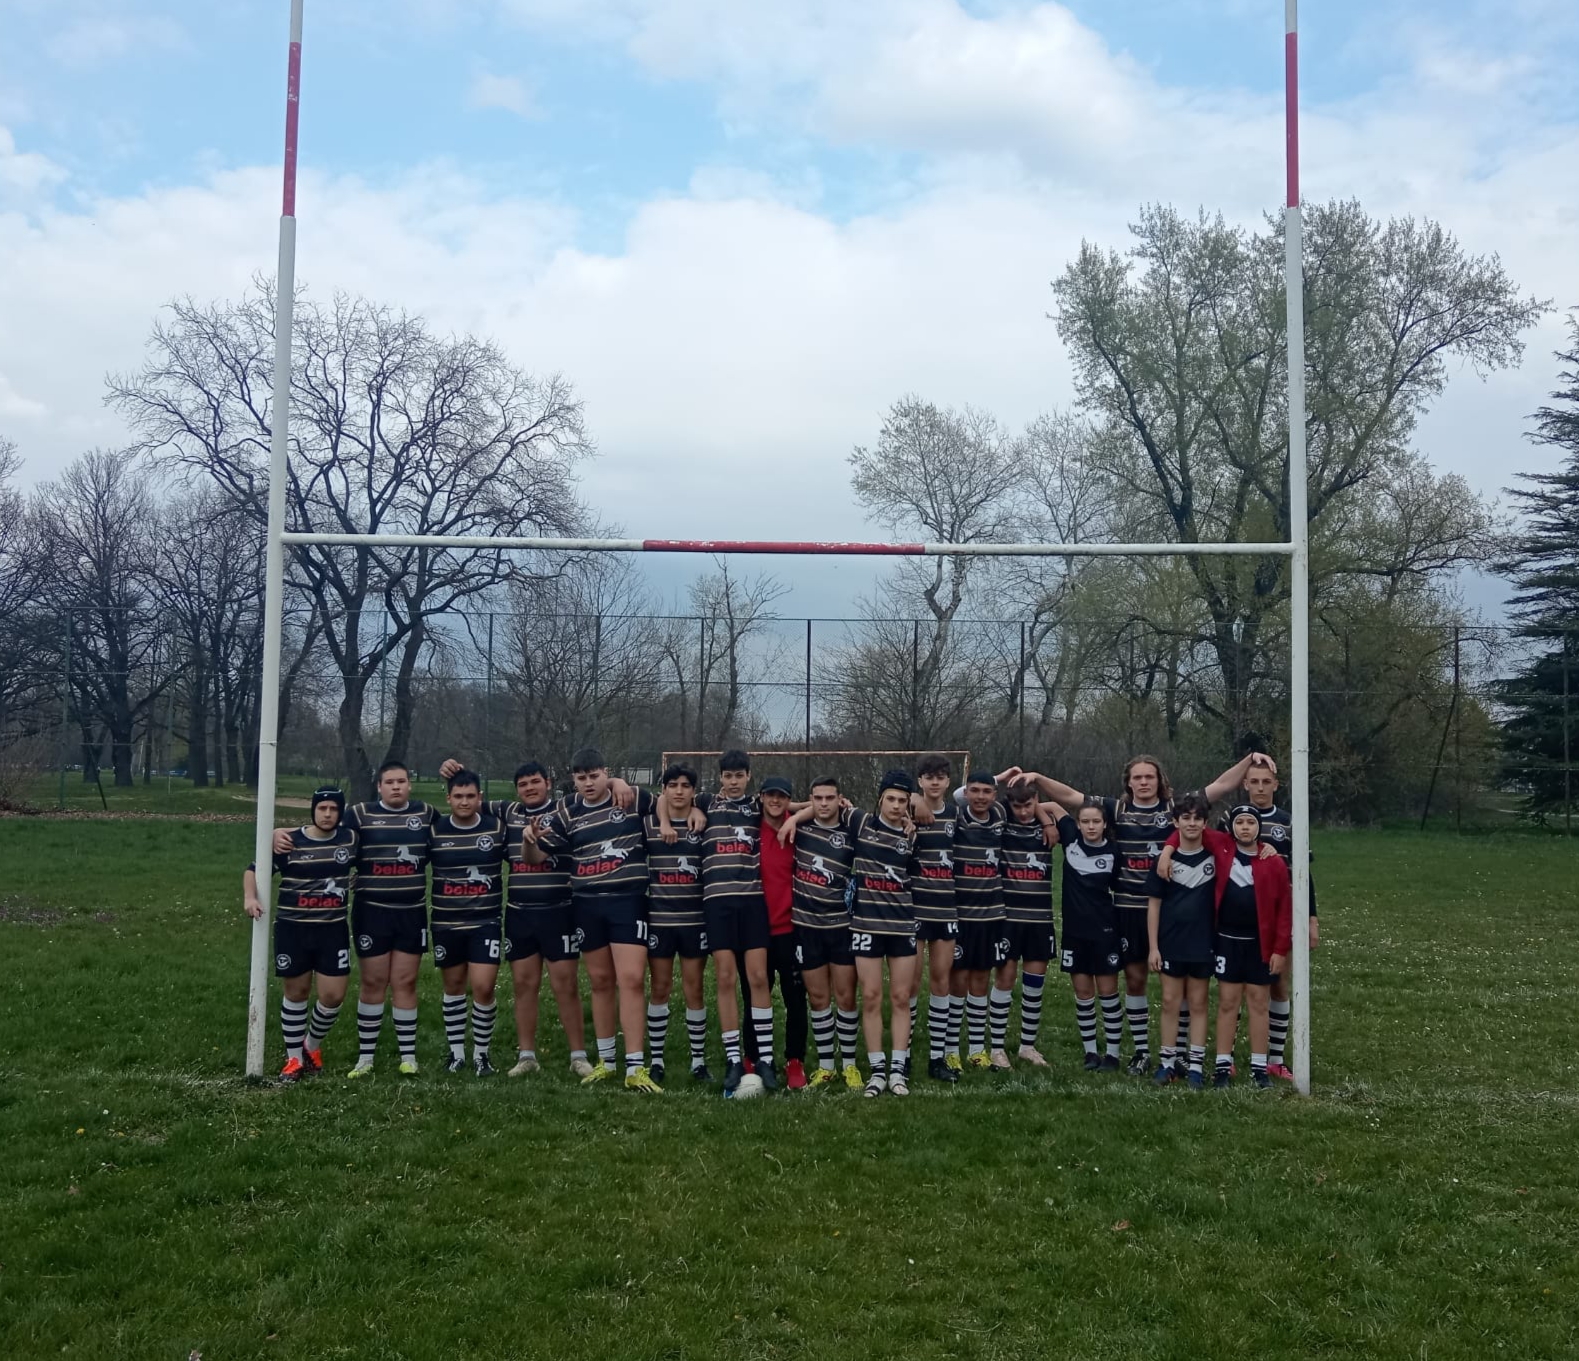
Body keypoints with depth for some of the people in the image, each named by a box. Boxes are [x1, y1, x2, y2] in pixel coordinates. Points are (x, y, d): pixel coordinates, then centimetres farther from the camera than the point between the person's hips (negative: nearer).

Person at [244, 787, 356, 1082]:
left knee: (334, 995, -1)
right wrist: (250, 896, -20)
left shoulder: (350, 840, 0)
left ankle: (312, 1045, 28)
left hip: (333, 929, 2)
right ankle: (294, 1059, 25)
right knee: (296, 992, 10)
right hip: (292, 928, -1)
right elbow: (254, 870, -2)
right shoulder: (289, 842, -6)